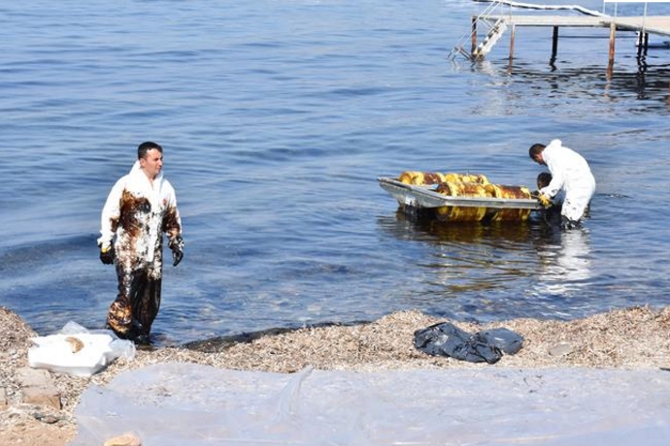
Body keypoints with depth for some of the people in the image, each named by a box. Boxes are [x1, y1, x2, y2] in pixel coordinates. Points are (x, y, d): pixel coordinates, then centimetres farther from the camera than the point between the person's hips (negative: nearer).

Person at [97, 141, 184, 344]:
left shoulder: (166, 187, 9)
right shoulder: (126, 185, -8)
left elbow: (173, 219, 20)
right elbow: (109, 215, -7)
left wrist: (177, 243, 17)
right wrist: (106, 244, -9)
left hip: (153, 253, 5)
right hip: (128, 251, -5)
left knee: (151, 297, 7)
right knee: (128, 293, -13)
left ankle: (141, 332, 21)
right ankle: (117, 326, 3)